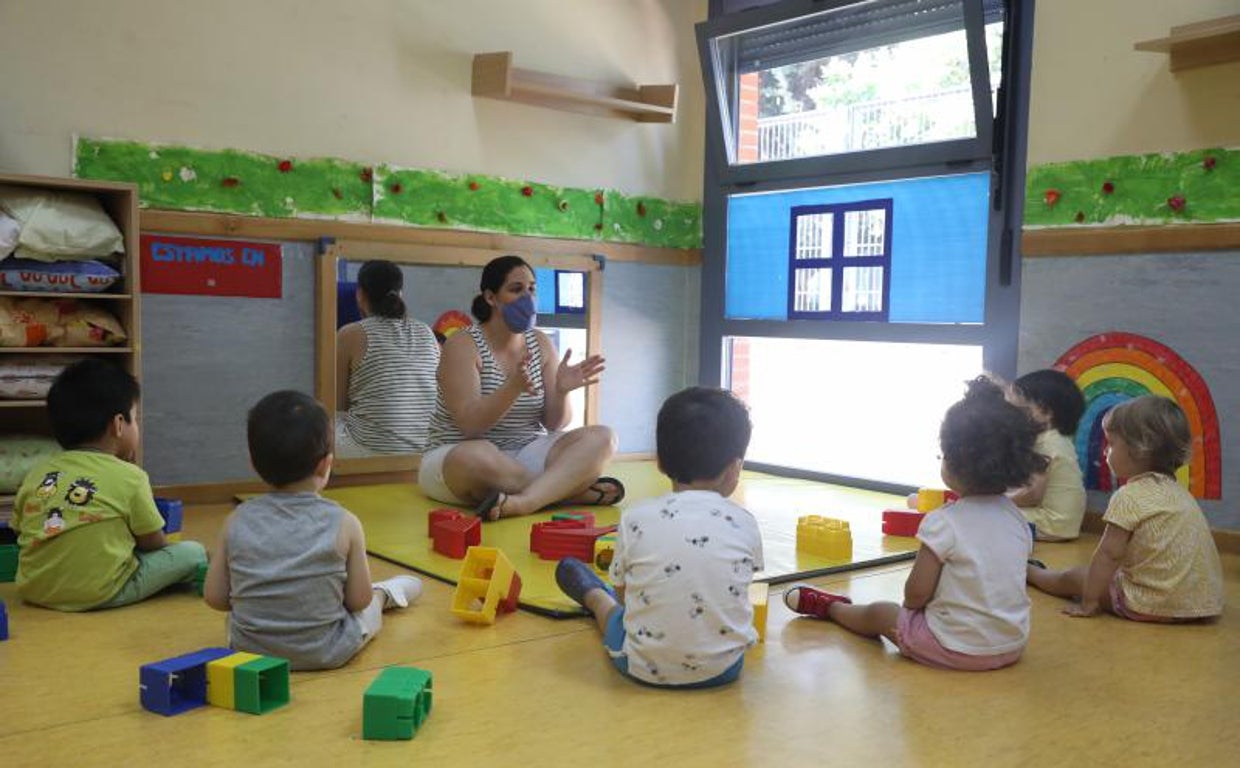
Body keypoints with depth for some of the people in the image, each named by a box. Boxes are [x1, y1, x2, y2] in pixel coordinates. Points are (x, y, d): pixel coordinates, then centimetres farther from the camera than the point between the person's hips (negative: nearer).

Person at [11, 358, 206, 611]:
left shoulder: (37, 475, 7)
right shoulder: (130, 477, -5)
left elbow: (20, 530, 13)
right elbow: (154, 544, 2)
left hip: (33, 590, 6)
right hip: (99, 594, -6)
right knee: (193, 553, 6)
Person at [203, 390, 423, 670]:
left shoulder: (237, 521, -8)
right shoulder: (343, 524, -14)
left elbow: (215, 597, -4)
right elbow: (359, 600, -9)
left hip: (247, 647, 3)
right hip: (324, 653, -3)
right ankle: (385, 593, 51)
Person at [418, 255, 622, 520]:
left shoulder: (541, 344, 6)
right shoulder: (463, 345, -9)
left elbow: (555, 424, 3)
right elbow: (470, 425, -20)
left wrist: (562, 391, -19)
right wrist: (513, 388, -35)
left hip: (527, 454, 5)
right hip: (458, 456, -5)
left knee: (603, 437, -18)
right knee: (475, 456, -41)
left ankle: (523, 501, -40)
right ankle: (574, 490, -24)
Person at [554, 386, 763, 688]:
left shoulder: (635, 519, -8)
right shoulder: (744, 524, -6)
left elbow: (624, 595, 4)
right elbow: (730, 595, 5)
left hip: (643, 668, -1)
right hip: (723, 669, 2)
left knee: (614, 605, 26)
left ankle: (594, 596, 56)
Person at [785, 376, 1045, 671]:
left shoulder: (943, 522, -20)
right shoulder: (1017, 518, -1)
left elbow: (916, 594, -15)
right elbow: (1003, 580, 9)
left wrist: (910, 603, 7)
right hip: (1013, 646, 5)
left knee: (878, 613, 20)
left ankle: (829, 606, 46)